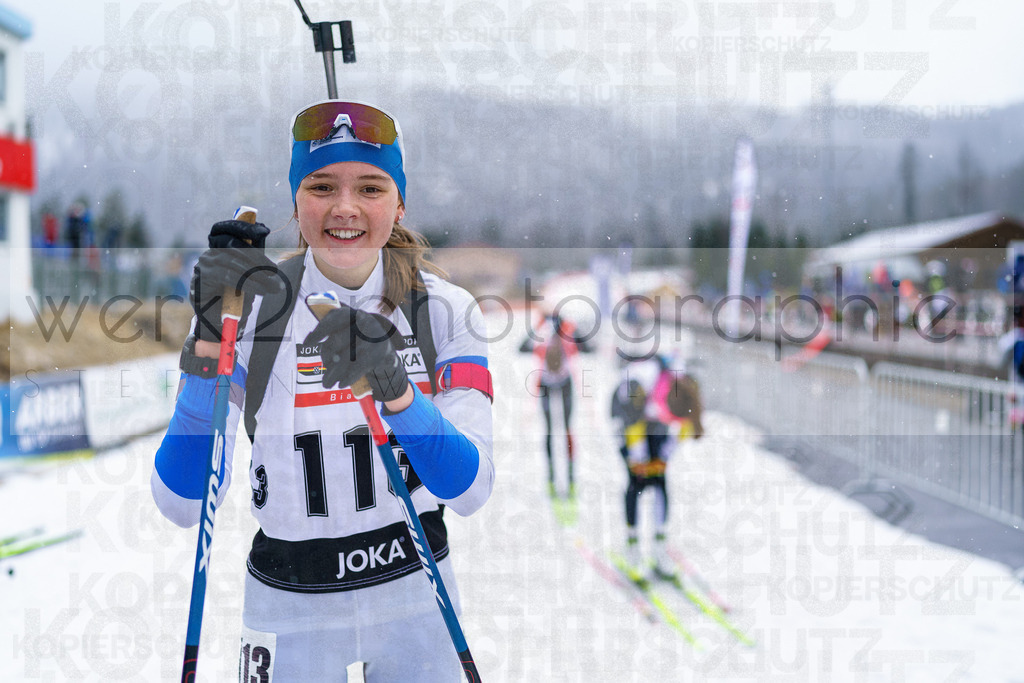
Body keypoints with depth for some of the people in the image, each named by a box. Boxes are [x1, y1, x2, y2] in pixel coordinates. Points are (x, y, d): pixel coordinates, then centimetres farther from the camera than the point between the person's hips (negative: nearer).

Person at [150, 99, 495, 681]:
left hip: (417, 592, 1)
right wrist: (210, 338, -29)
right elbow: (183, 505, -19)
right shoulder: (248, 307, -12)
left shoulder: (445, 307, -9)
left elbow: (471, 490, -18)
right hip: (292, 602, -1)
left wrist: (393, 386, -34)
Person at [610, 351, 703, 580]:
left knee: (659, 479, -5)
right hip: (627, 413, -3)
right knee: (638, 480, -11)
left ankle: (660, 542, 1)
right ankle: (631, 540, -1)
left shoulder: (687, 387, -30)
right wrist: (638, 460, -14)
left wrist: (664, 458, -5)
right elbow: (633, 425, -26)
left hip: (656, 422, 3)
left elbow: (681, 423, -10)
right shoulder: (637, 383, -42)